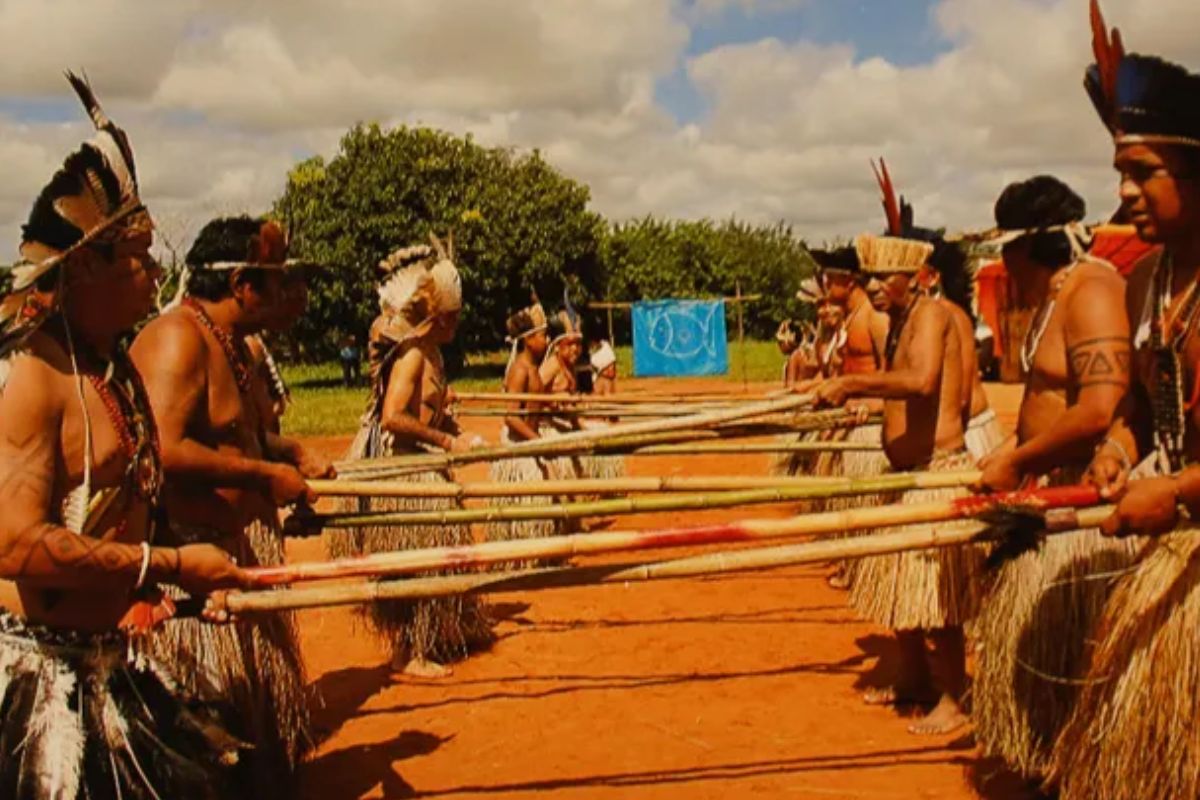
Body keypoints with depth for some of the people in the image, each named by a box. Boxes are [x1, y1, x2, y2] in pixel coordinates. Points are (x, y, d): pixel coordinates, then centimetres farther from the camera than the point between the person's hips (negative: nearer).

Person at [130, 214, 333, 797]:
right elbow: (163, 451, -30)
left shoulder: (232, 343, 13)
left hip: (242, 549, 10)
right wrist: (265, 474, -22)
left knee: (259, 700, 19)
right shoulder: (177, 338, -18)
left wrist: (291, 452, 11)